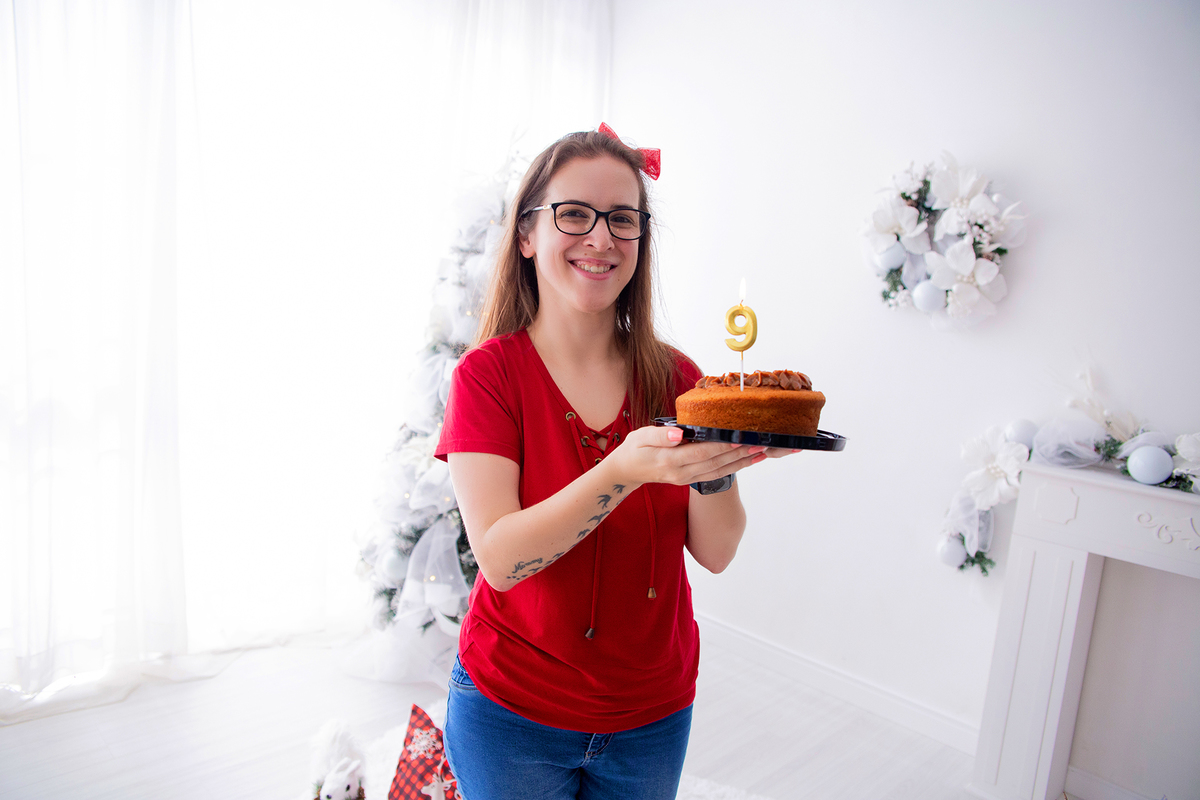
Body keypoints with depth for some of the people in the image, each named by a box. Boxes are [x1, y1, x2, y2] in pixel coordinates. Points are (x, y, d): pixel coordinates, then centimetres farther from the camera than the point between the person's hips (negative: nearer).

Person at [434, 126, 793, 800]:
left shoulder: (675, 377, -4)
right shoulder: (490, 372, -13)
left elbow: (716, 553, -8)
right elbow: (499, 557, -22)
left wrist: (713, 462, -28)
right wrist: (624, 471, -36)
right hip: (515, 712, -2)